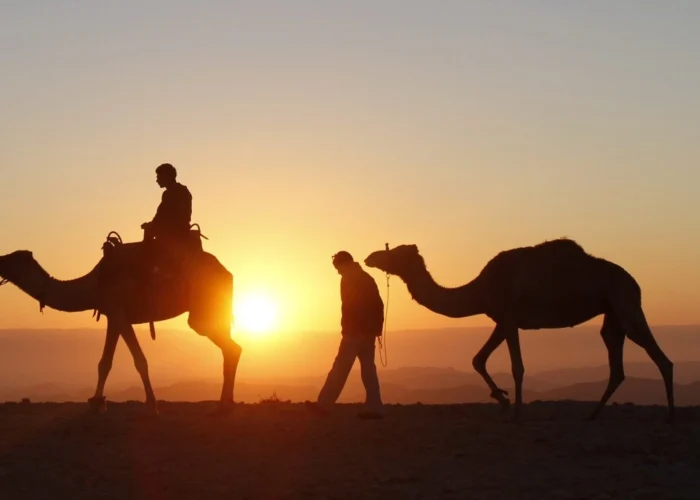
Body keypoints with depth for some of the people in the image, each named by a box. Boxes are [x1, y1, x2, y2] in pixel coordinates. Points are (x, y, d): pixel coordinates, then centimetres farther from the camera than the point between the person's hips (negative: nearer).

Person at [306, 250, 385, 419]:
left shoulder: (349, 279, -6)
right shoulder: (367, 278, 19)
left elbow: (348, 305, -16)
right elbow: (378, 304, 17)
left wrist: (346, 328, -14)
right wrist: (377, 327, 15)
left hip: (355, 330, -8)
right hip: (368, 330, 8)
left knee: (340, 368, -7)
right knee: (368, 368, 5)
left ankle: (324, 404, -6)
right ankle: (374, 407, -1)